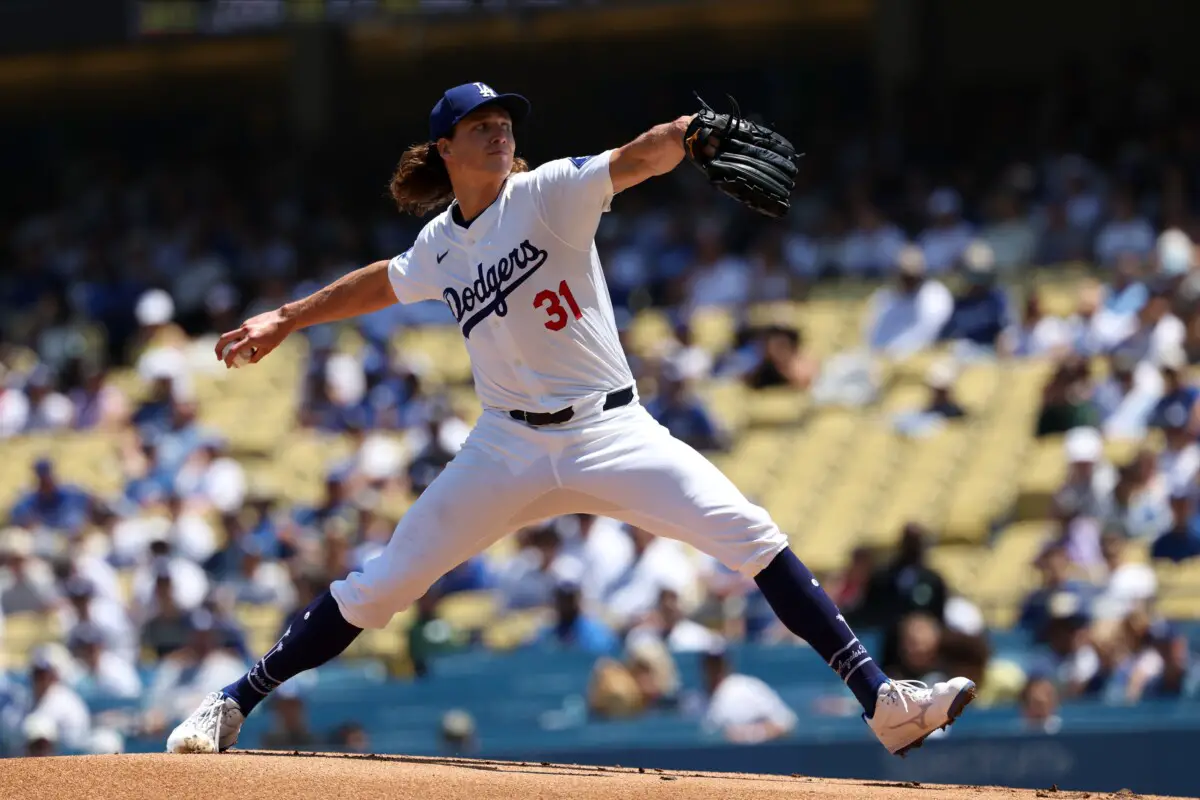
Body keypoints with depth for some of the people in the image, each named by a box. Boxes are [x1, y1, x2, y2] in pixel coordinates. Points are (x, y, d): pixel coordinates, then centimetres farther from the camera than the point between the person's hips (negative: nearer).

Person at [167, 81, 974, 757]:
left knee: (749, 535, -20)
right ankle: (235, 705, 14)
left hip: (611, 434, -3)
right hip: (510, 447, 3)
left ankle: (883, 701, -22)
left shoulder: (549, 194, -5)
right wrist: (285, 320, 34)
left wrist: (682, 137, -45)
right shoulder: (440, 248, 7)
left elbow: (632, 161, -24)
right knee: (378, 587, 0)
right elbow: (384, 283, 29)